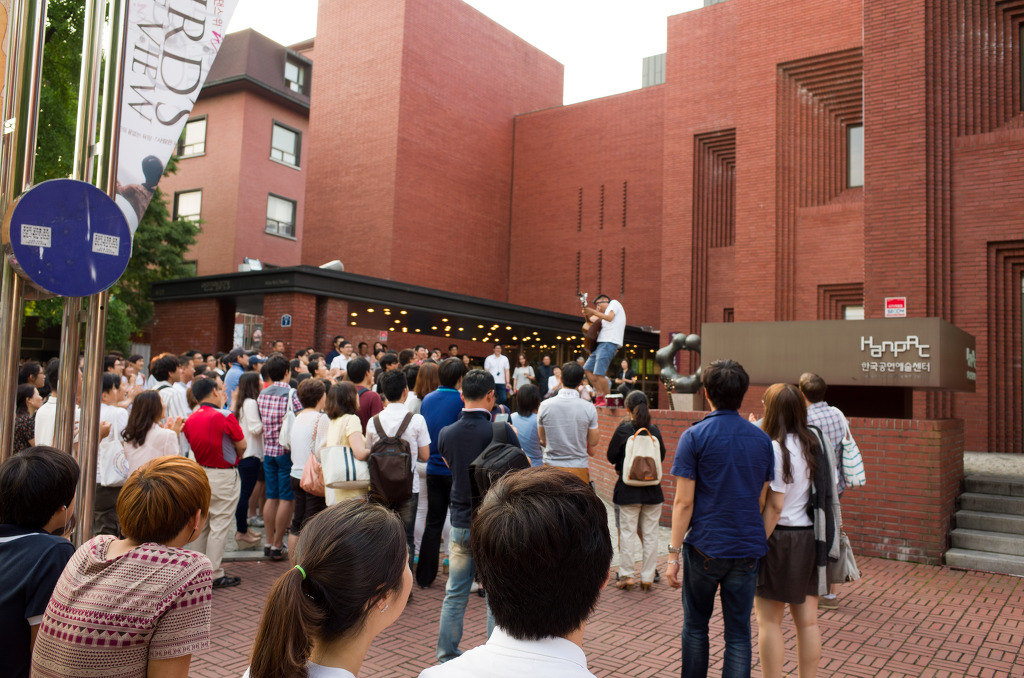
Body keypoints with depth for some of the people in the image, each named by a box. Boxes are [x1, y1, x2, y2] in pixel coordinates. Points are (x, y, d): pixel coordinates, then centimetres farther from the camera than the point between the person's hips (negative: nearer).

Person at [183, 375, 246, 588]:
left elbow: (194, 445, 12)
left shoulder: (190, 419, 2)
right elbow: (242, 445, -9)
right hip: (223, 476, -7)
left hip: (199, 473, 7)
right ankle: (214, 574, 4)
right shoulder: (225, 417, -17)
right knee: (219, 525, -1)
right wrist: (235, 458, 10)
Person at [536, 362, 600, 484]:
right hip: (579, 468, -1)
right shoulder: (589, 408, -7)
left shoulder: (545, 405, -4)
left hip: (551, 466, 1)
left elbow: (543, 441, 7)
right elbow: (592, 451, -1)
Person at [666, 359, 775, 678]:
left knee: (695, 625, 15)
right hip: (748, 549, 3)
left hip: (705, 547, -3)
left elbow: (684, 502, -12)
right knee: (739, 633, 8)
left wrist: (674, 553, -7)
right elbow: (761, 501, 10)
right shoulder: (761, 439, 4)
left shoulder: (694, 436, -9)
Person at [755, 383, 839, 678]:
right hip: (812, 538, 7)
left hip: (781, 537, -7)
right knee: (808, 621, 12)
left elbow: (774, 505, -17)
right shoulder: (815, 444, 7)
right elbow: (829, 493, 9)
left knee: (769, 620, 4)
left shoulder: (776, 448, -15)